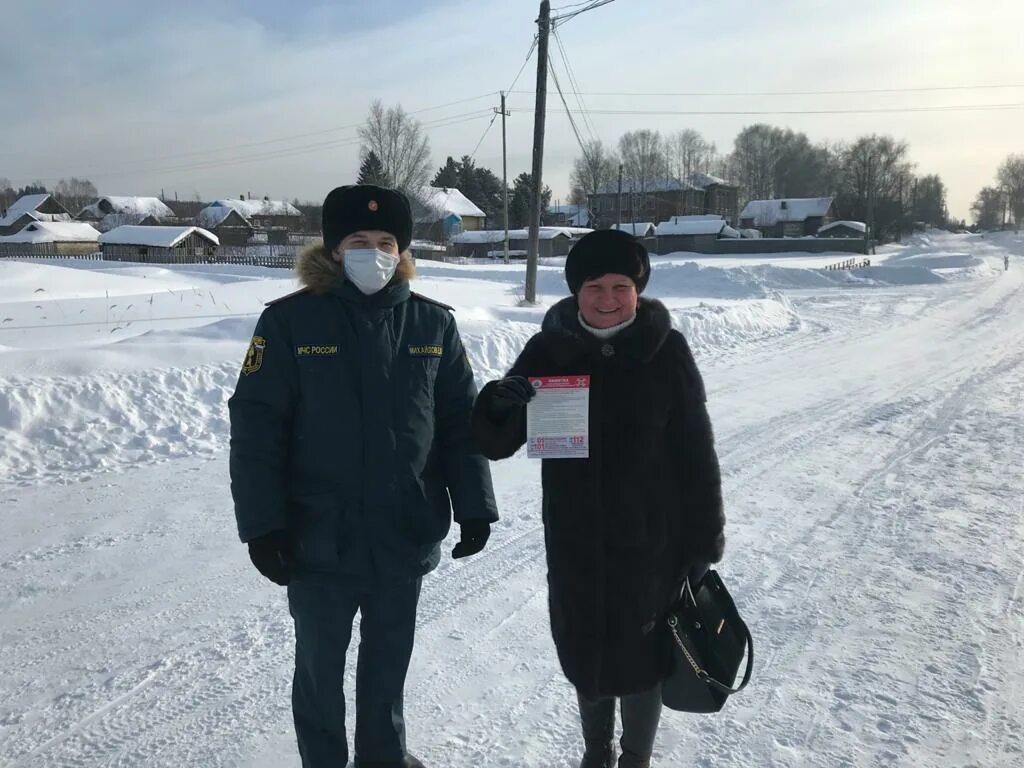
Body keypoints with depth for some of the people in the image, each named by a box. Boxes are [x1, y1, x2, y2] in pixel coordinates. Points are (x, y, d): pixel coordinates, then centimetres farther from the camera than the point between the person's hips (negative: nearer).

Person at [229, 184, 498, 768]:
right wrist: (263, 524, -12)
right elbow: (256, 427, -8)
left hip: (406, 538, 2)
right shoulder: (291, 320, -8)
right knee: (320, 666, 16)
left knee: (390, 659, 20)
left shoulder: (434, 323, 0)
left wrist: (475, 506, -1)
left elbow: (461, 422, 3)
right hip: (318, 540, -2)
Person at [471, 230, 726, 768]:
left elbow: (696, 451, -4)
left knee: (640, 654, 9)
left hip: (650, 541, -2)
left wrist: (705, 533, -3)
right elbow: (497, 442, -6)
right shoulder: (549, 349, -5)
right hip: (574, 542, 2)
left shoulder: (666, 350, -9)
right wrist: (498, 404, -28)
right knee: (582, 650, 16)